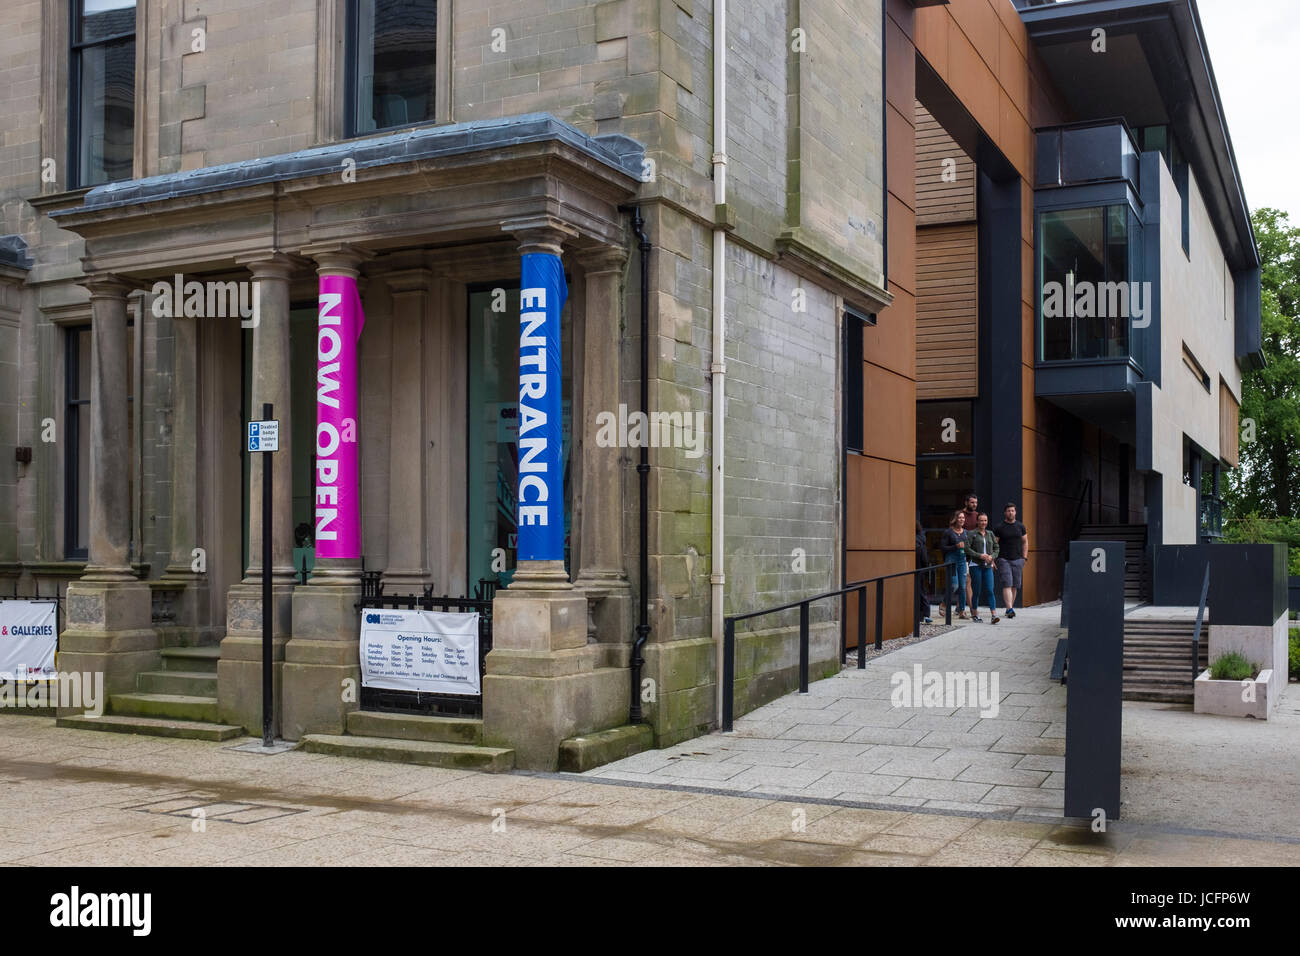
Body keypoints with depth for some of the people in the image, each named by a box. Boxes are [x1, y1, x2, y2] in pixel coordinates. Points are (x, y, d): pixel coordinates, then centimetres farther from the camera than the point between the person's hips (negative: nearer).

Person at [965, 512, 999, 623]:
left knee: (990, 590, -7)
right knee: (977, 591, 1)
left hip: (988, 566, 3)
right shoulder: (971, 534, 1)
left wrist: (992, 556, -6)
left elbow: (996, 548, 15)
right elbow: (967, 548, -8)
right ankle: (974, 613, 17)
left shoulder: (990, 534, 14)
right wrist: (980, 556, -16)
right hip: (975, 565, -3)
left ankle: (994, 615, -14)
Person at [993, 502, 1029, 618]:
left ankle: (1010, 607, 17)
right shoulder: (999, 528, 1)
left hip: (1017, 560, 3)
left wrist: (1024, 558, 8)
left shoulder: (1020, 527, 10)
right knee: (1007, 584, -13)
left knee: (1015, 586, 5)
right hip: (1004, 560, -3)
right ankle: (1009, 609, -20)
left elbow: (1025, 542, 16)